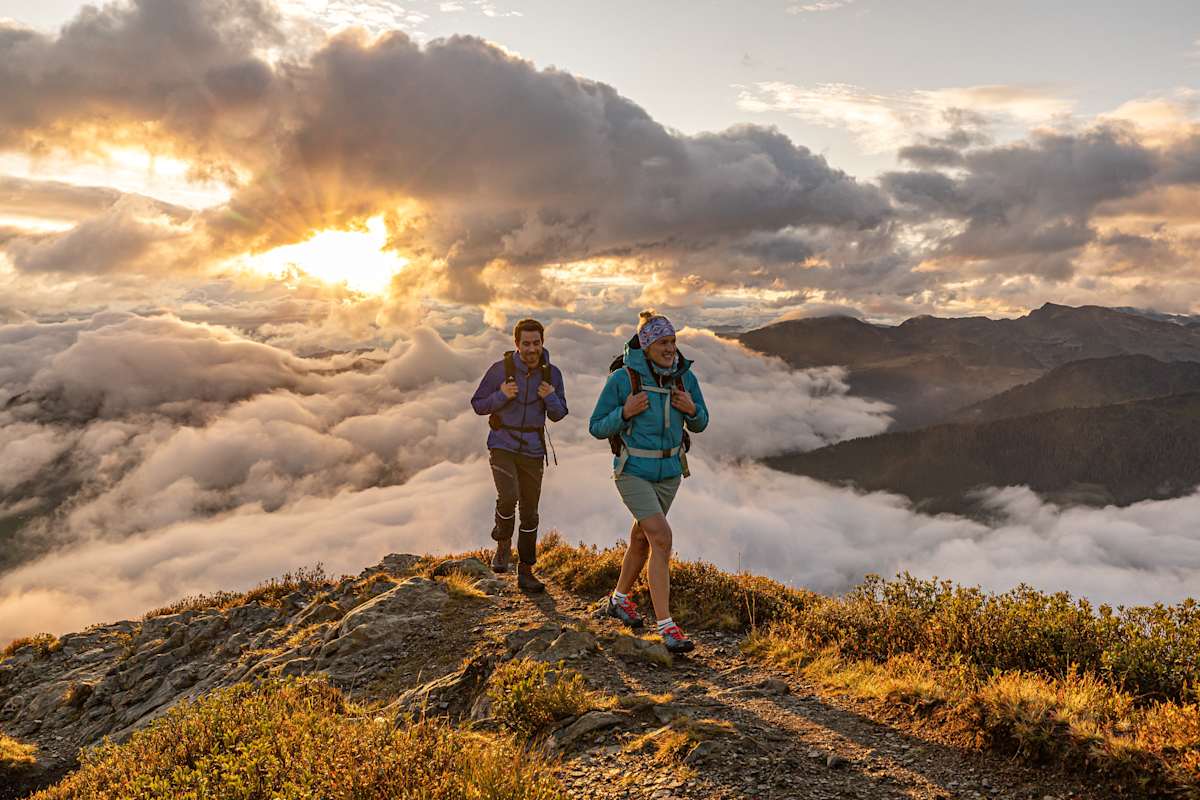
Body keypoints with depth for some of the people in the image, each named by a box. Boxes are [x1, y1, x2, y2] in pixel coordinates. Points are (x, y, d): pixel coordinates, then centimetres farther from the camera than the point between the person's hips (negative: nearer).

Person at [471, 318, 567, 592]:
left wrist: (550, 398, -17)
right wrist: (501, 396, -21)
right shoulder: (500, 369, -10)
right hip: (502, 446, -3)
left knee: (530, 513, 7)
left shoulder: (551, 373, -3)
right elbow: (477, 404, -3)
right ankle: (503, 543, 5)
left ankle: (525, 572, 20)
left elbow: (558, 415, 5)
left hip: (532, 451, 3)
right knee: (508, 497, -25)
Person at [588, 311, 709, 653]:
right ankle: (665, 626, -12)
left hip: (669, 471, 5)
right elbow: (597, 428, -8)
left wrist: (692, 408, -15)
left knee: (642, 538, 19)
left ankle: (619, 599, 42)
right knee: (662, 539, -18)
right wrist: (625, 412, -26)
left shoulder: (685, 377, -4)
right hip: (632, 471, -5)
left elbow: (699, 423, 8)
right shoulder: (622, 378, -15)